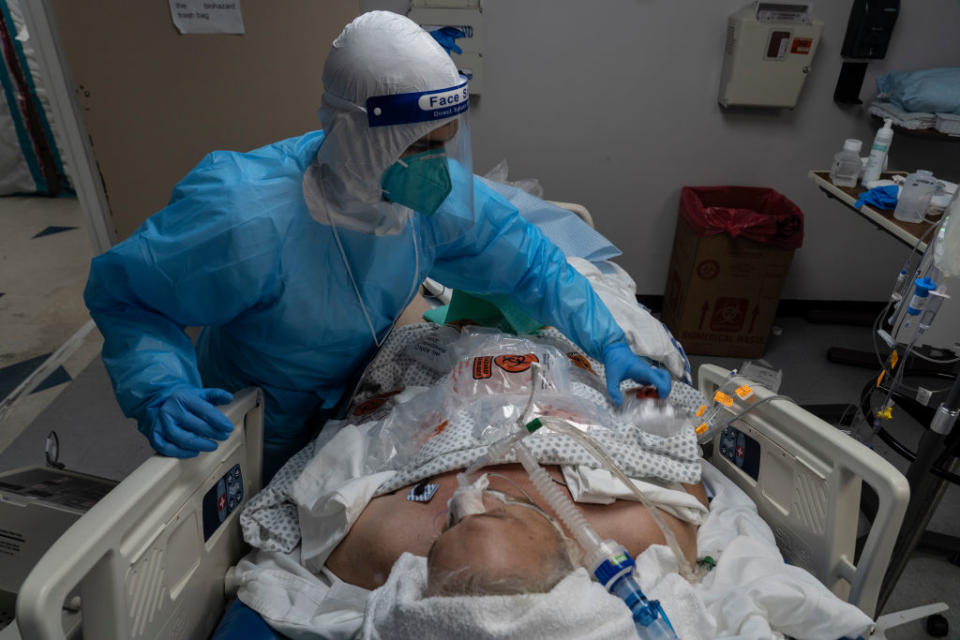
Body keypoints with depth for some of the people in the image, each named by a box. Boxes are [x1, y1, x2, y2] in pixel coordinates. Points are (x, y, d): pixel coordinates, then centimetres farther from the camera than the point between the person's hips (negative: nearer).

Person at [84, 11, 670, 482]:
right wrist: (160, 390, -42)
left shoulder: (438, 194, -25)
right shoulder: (244, 220, -41)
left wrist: (609, 343, -19)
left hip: (356, 392, 5)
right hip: (254, 422, -4)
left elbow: (528, 261, -13)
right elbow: (120, 291, -25)